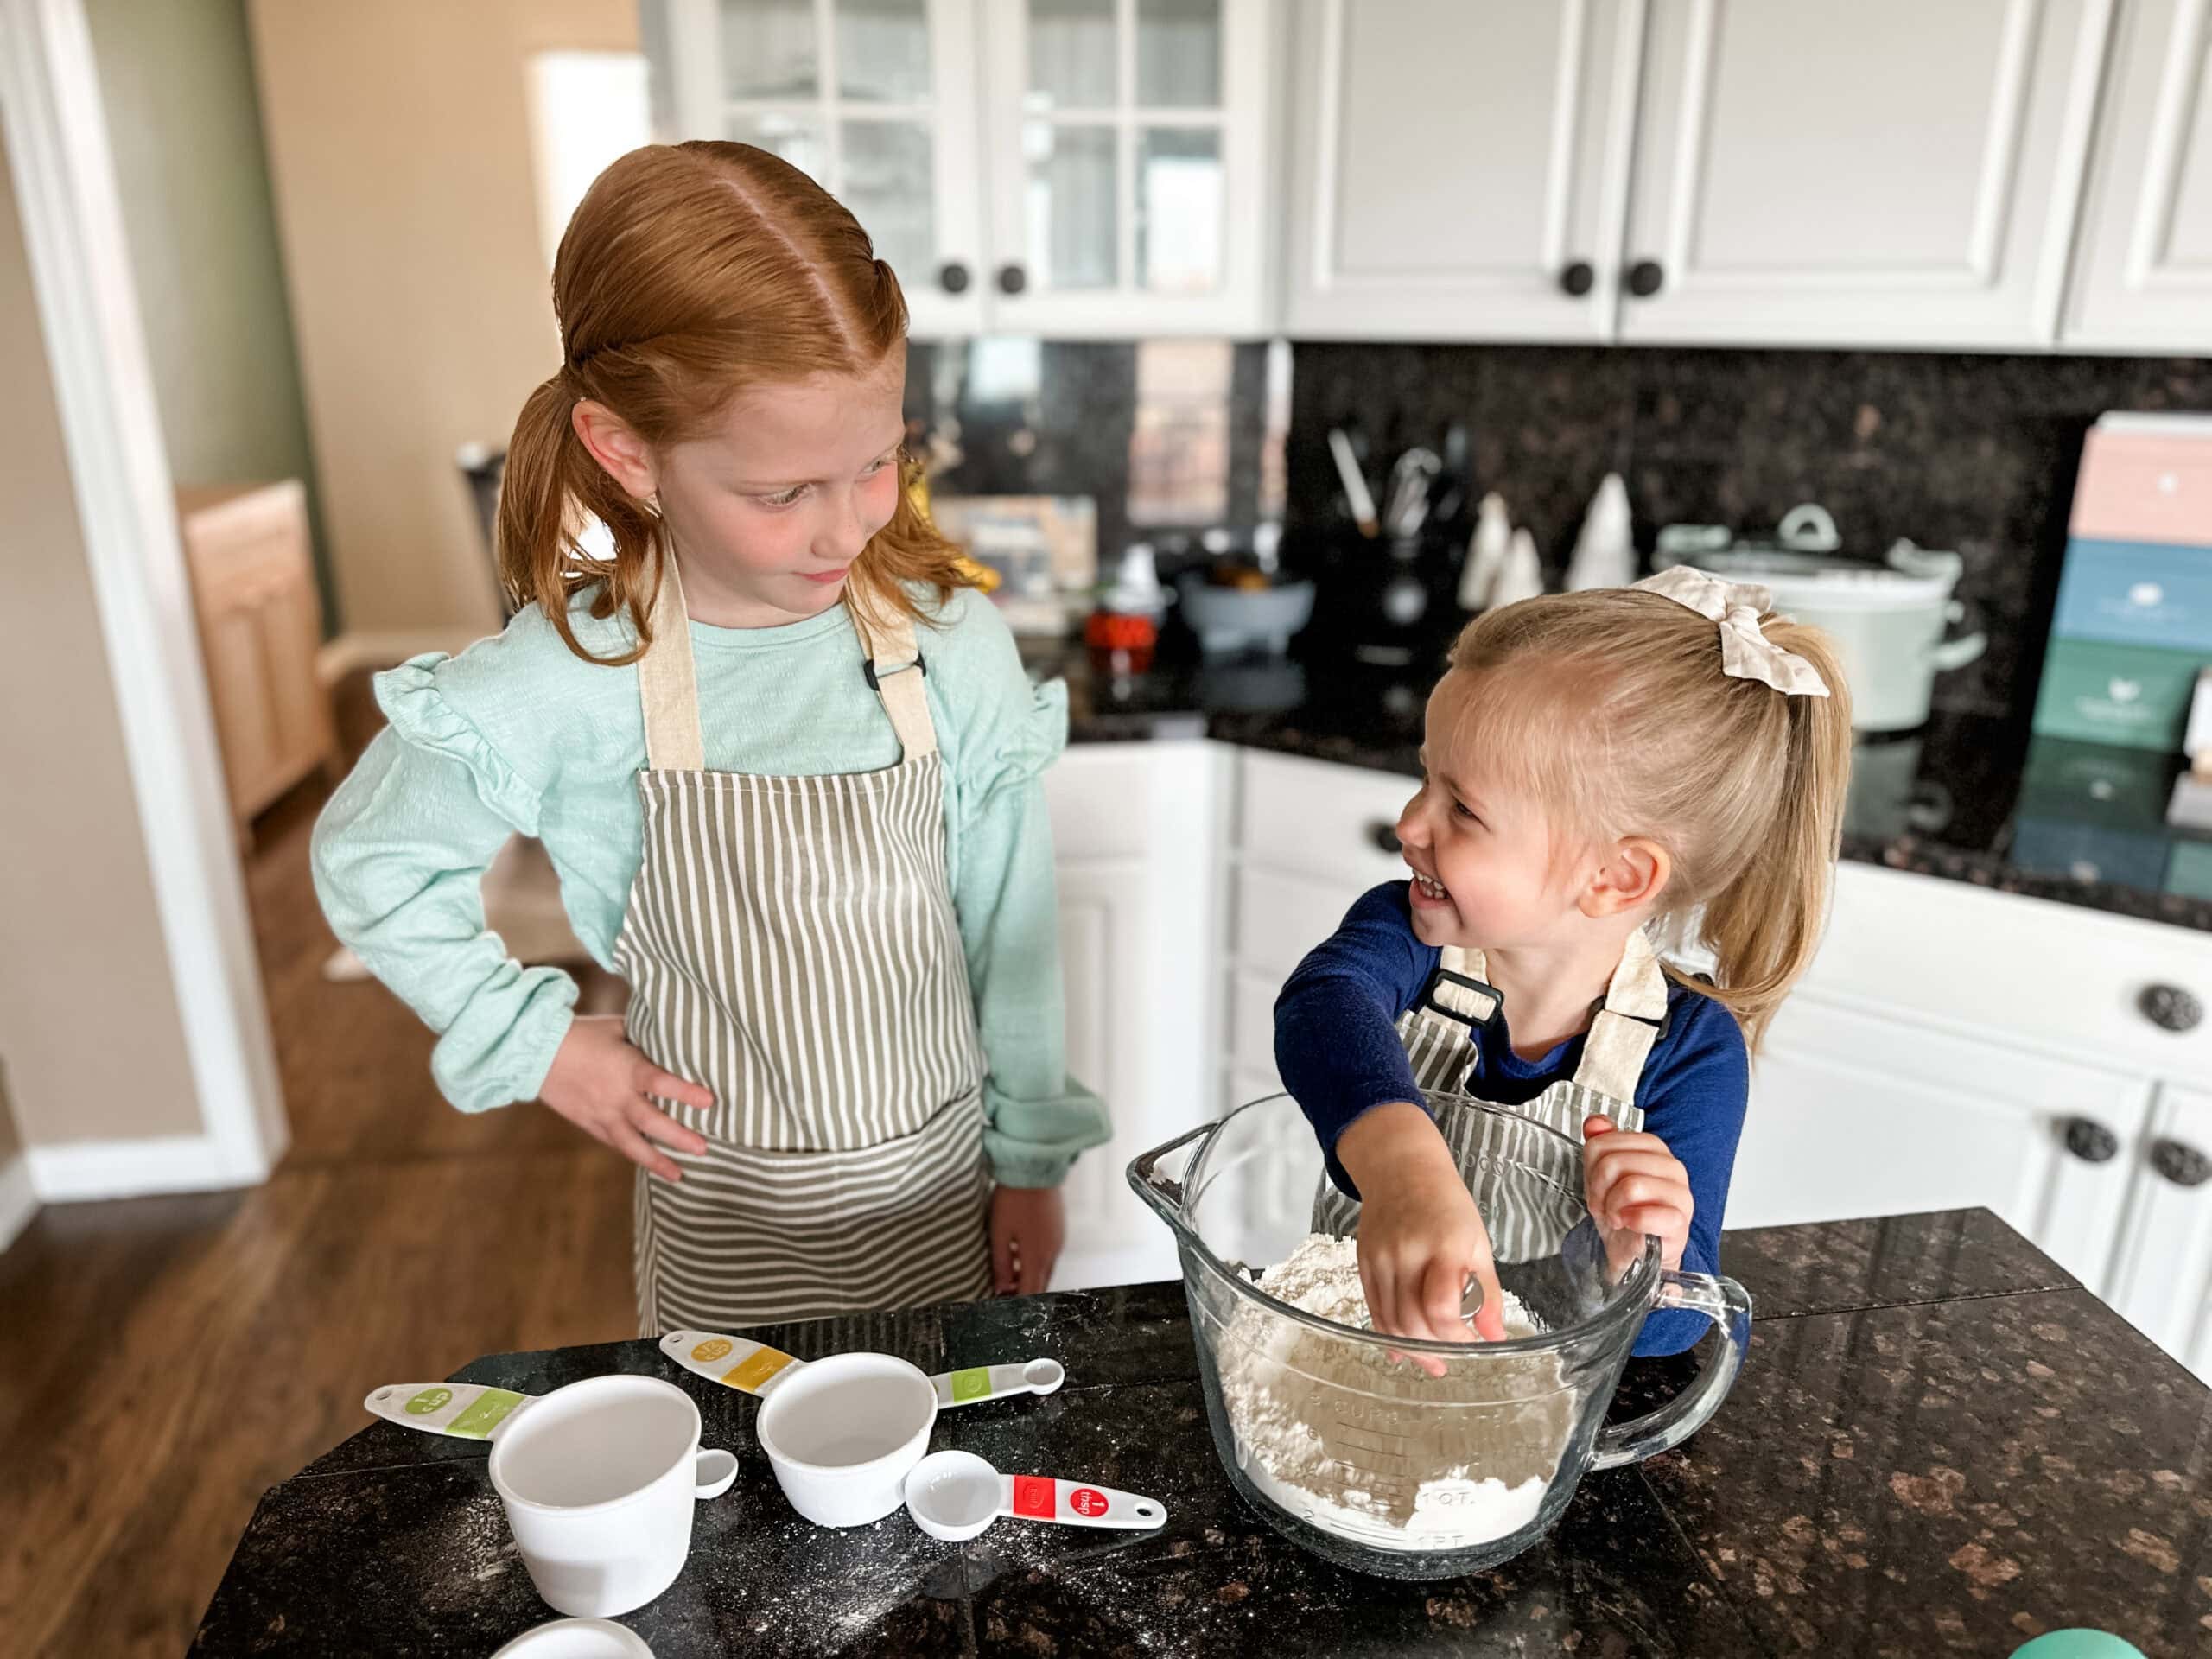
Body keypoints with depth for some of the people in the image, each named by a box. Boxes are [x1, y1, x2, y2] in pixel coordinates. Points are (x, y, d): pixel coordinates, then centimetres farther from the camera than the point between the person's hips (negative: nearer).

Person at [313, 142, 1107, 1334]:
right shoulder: (562, 687, -19)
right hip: (724, 1205, -1)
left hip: (939, 1173, 2)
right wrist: (535, 1043, -4)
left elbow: (1007, 923, -4)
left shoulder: (949, 642, -15)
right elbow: (368, 861, 0)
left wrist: (1031, 1157, 4)